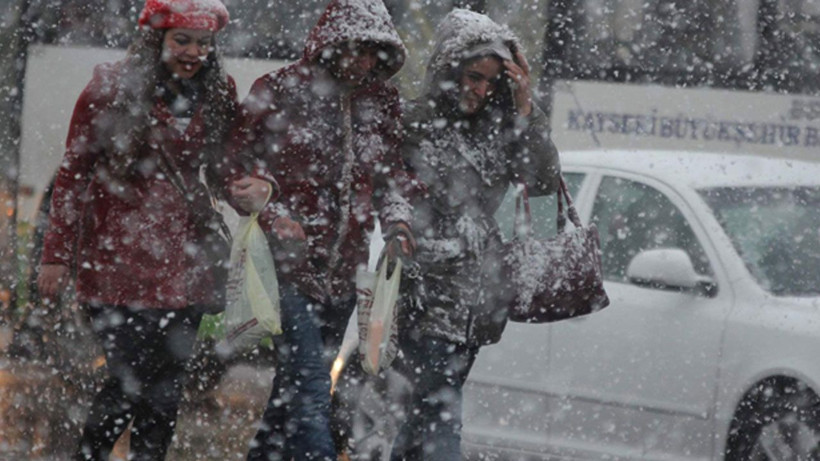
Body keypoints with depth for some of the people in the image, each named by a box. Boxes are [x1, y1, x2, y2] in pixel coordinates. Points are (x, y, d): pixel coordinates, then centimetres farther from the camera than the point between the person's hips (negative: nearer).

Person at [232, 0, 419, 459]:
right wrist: (274, 216, -16)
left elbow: (392, 169, 20)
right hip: (289, 262, -6)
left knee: (294, 386, 11)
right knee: (310, 386, -16)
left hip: (344, 268, 6)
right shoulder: (280, 91, -7)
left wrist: (397, 219, 1)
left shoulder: (382, 100, 9)